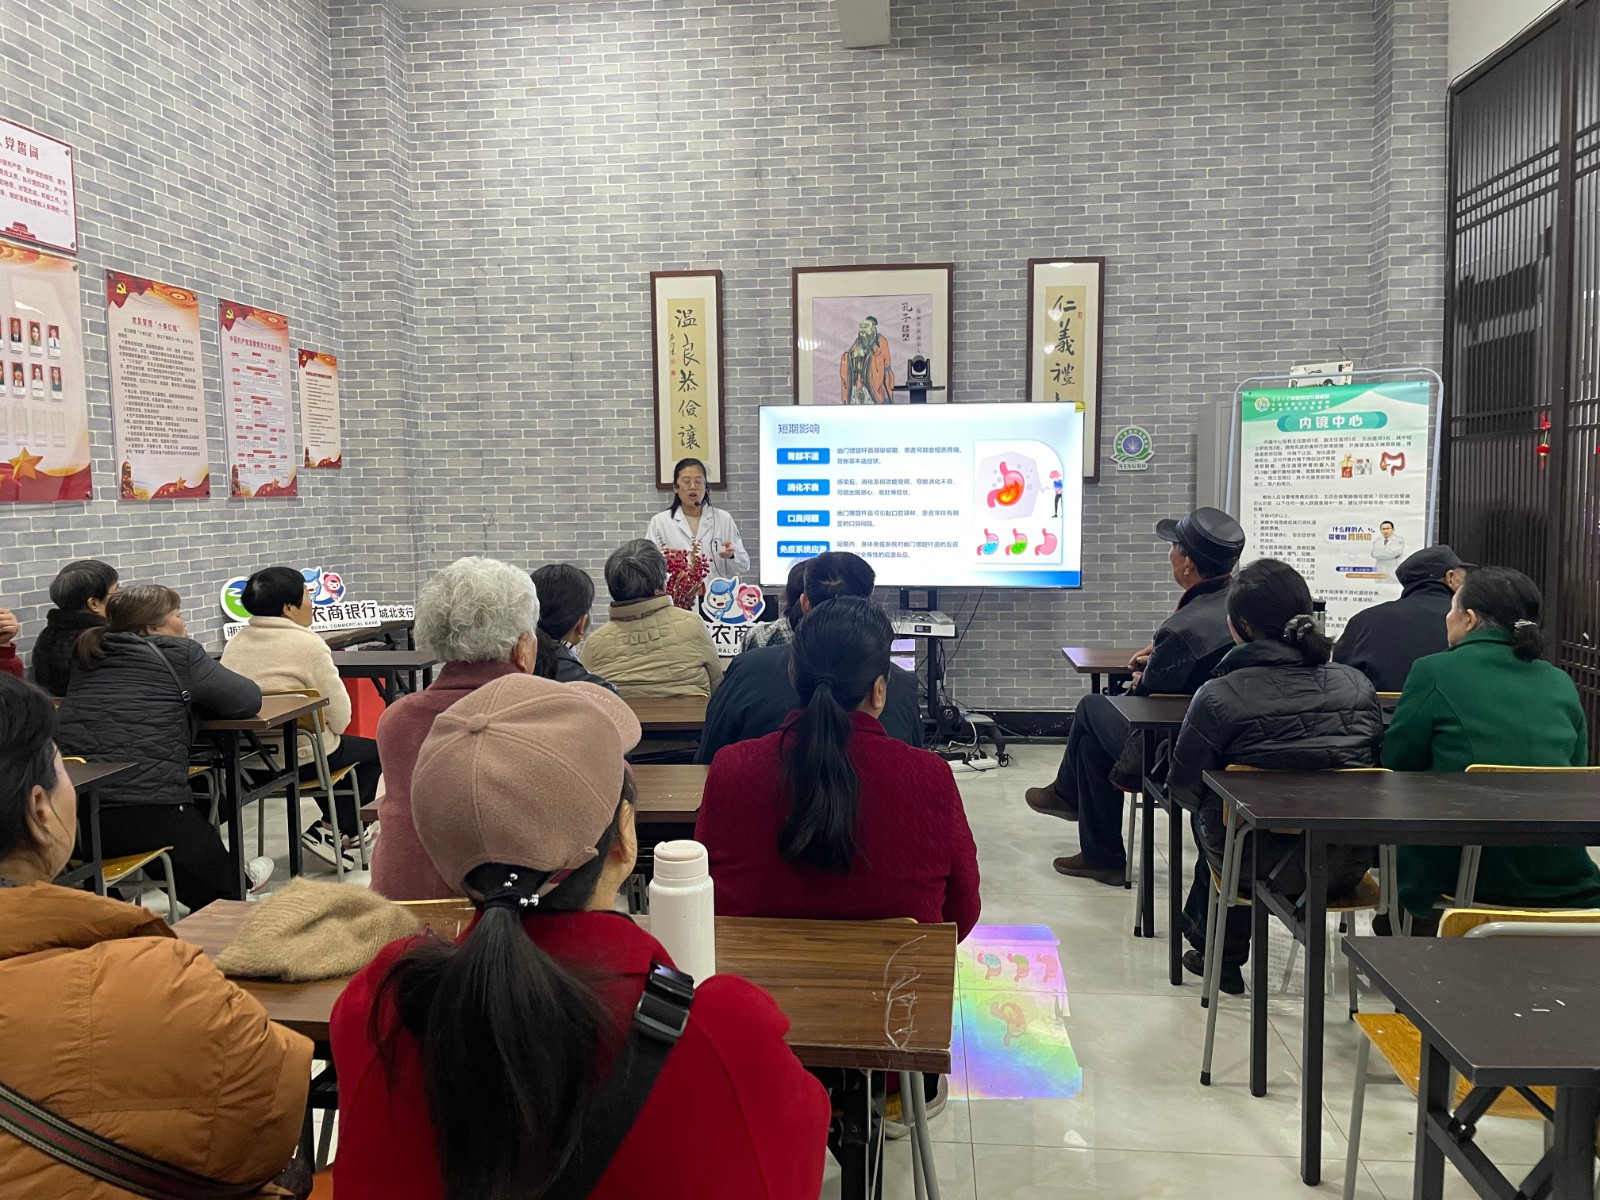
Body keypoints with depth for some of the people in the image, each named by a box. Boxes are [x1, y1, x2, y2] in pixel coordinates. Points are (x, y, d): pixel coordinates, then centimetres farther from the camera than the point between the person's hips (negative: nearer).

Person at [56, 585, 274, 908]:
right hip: (146, 808, -8)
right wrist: (187, 700, 16)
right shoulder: (177, 653, -1)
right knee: (223, 895, 14)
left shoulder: (88, 656, 18)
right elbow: (248, 700, -1)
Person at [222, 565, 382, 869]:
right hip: (300, 756, -8)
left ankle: (343, 831, 35)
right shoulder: (307, 645, -17)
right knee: (373, 752, 17)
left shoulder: (235, 643, 5)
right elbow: (339, 716, -16)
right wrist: (331, 728, 8)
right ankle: (330, 830, 7)